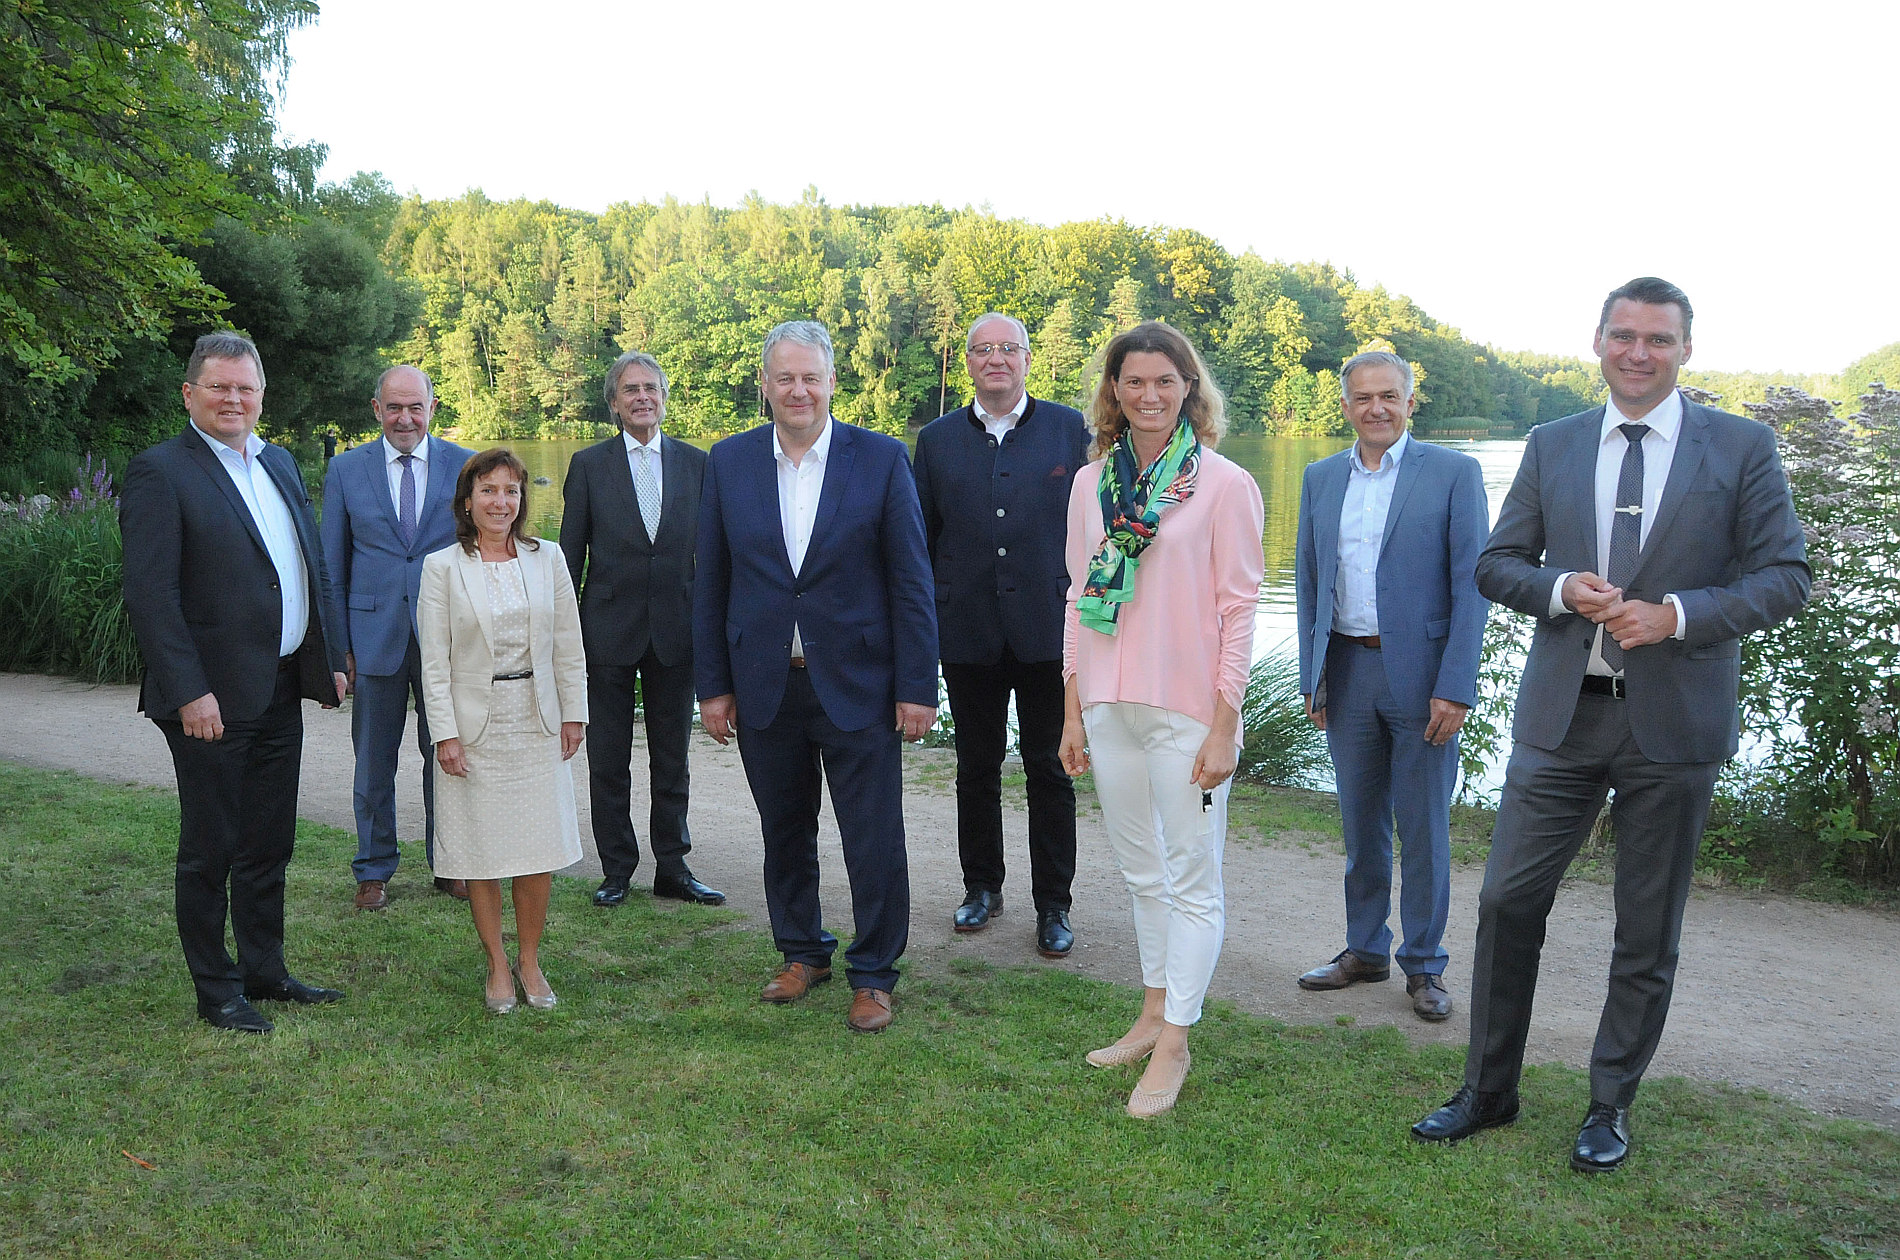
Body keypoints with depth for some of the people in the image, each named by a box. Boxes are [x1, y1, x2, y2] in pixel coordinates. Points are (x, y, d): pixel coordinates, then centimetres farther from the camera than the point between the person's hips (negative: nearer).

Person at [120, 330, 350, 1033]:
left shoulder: (280, 464, 13)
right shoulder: (160, 472, -10)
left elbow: (311, 569, 18)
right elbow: (150, 594, -16)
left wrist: (329, 660, 14)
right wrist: (188, 692, -21)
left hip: (281, 691, 7)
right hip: (213, 698, -7)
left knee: (269, 844, 16)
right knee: (210, 849, 6)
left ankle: (264, 970, 30)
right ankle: (216, 991, 19)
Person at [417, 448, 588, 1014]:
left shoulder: (547, 558, 5)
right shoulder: (442, 567, -2)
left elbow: (568, 645, 8)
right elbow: (434, 660, -4)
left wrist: (573, 713, 4)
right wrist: (445, 733, -8)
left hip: (537, 725, 2)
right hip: (474, 727, -2)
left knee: (541, 848, 3)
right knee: (482, 852, 4)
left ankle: (530, 959, 20)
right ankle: (497, 966, 19)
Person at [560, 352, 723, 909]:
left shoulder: (695, 462, 6)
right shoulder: (588, 465, 2)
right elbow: (571, 554, 3)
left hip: (676, 632, 1)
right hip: (609, 631, -1)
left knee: (672, 760, 10)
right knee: (608, 762, 6)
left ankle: (672, 868, 21)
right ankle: (616, 870, 19)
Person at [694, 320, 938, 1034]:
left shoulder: (881, 459, -4)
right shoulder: (730, 462, 3)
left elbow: (911, 581, -4)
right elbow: (711, 584, 6)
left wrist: (917, 686, -8)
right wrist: (712, 685, 3)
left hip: (858, 684, -2)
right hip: (765, 687, 3)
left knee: (874, 838, 2)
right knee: (784, 833, 15)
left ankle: (873, 974, 19)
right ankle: (803, 953, 34)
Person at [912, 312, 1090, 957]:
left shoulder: (1069, 428, 4)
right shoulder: (938, 438, 8)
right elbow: (922, 537, 10)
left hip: (1048, 630, -1)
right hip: (968, 632, 2)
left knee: (1050, 771, 5)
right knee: (976, 769, 12)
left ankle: (1053, 905, 15)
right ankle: (982, 887, 29)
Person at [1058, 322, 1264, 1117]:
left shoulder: (1224, 484, -5)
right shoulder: (1092, 483, 8)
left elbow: (1238, 609, -6)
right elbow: (1079, 600, 12)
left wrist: (1224, 726, -11)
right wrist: (1073, 712, 9)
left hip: (1188, 708, -5)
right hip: (1110, 702, 5)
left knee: (1192, 878, 2)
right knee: (1140, 872, 15)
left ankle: (1173, 1047, 11)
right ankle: (1154, 1014, 29)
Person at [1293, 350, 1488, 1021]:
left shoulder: (1454, 473, -4)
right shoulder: (1320, 478, 9)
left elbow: (1470, 584, -7)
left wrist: (1456, 686, -14)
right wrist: (1313, 676, 8)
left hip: (1420, 675, -4)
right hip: (1347, 670, 4)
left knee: (1423, 828, 5)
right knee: (1360, 822, 13)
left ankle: (1424, 965, 19)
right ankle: (1365, 949, 28)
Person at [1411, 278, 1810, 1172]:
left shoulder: (1742, 447, 0)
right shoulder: (1552, 446, 7)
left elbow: (1786, 576, -3)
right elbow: (1496, 563, 9)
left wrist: (1677, 615, -18)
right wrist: (1562, 588, -12)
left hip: (1674, 722, -2)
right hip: (1561, 715, 2)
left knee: (1648, 932, 10)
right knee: (1507, 902, 3)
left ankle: (1611, 1106, 27)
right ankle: (1489, 1091, 21)